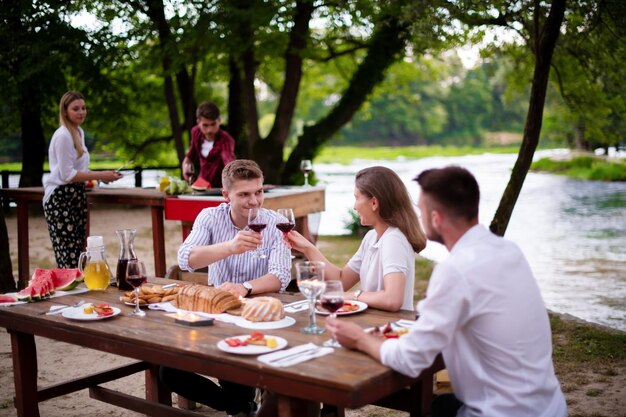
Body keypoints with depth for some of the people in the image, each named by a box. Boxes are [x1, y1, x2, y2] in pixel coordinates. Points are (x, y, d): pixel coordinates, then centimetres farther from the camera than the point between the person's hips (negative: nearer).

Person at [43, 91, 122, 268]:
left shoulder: (79, 132, 14)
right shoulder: (63, 136, -14)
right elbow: (66, 174, -17)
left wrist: (101, 176, 6)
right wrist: (100, 175, -17)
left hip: (75, 197, 9)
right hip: (60, 200, -9)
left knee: (78, 253, 9)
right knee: (68, 257, -10)